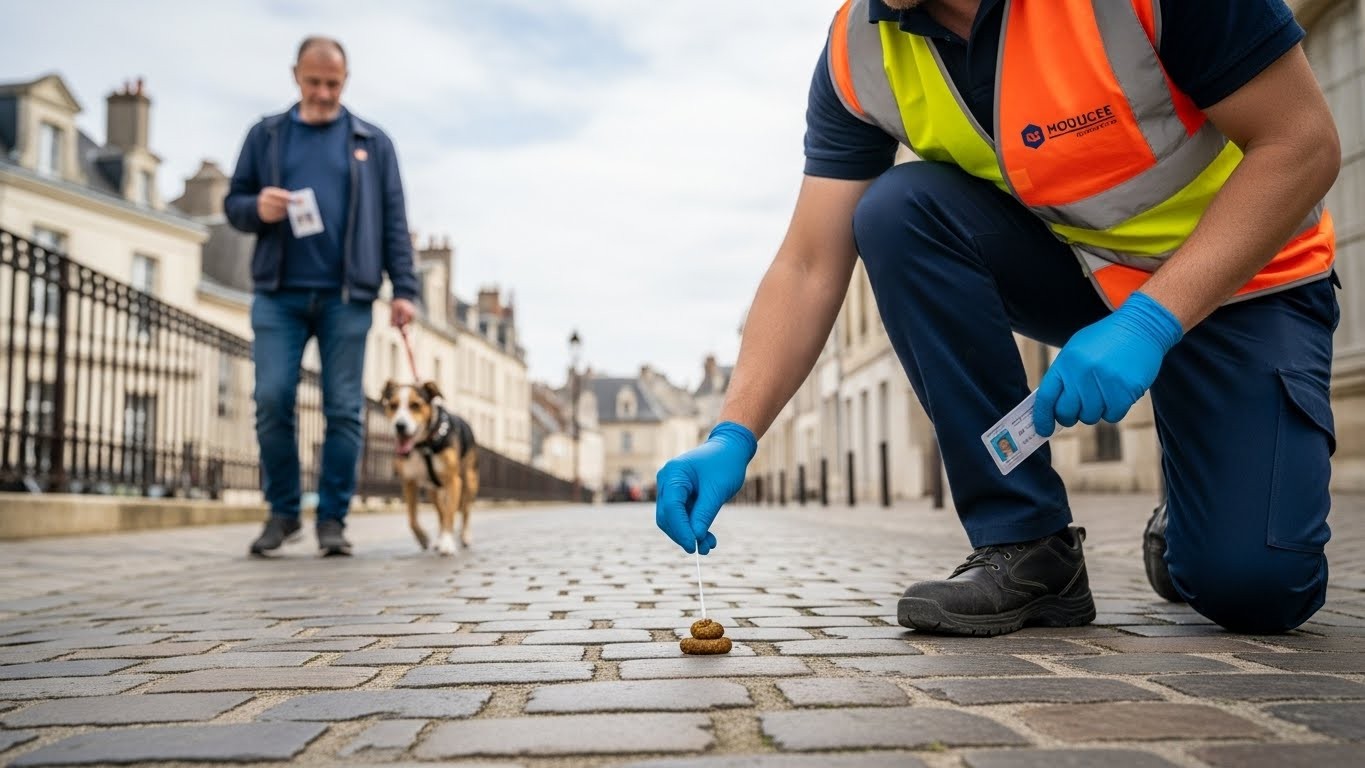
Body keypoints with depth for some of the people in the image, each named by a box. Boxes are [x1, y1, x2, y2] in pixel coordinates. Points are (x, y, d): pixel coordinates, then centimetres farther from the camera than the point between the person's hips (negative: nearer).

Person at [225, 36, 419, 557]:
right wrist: (256, 208, -10)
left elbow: (393, 222, 8)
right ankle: (282, 510, 11)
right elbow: (233, 203, 14)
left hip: (346, 296, -1)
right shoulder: (265, 135, 14)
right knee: (272, 401, -6)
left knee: (344, 410, -2)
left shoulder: (372, 143, 12)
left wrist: (403, 289, -2)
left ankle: (333, 518, 8)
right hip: (278, 293, 1)